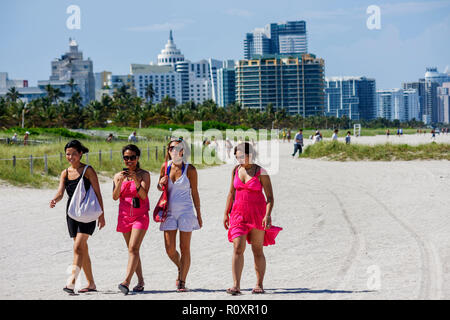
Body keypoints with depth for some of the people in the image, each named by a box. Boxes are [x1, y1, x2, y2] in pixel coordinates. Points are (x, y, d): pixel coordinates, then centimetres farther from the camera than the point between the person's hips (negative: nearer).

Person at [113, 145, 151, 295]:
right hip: (125, 216, 4)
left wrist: (136, 179, -25)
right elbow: (115, 197, -5)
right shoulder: (118, 176, 6)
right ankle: (140, 282, 18)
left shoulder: (144, 174, -2)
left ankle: (126, 282, -25)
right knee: (132, 250, 9)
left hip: (140, 216, -4)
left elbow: (144, 195, -13)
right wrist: (121, 181, -19)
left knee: (133, 249, -16)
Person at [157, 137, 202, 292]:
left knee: (185, 249, -2)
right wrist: (161, 183, -8)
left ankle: (182, 281, 4)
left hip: (186, 211, -3)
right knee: (170, 249, 1)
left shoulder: (190, 169, -5)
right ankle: (180, 268, 31)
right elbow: (160, 187, 17)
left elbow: (194, 193, 0)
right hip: (169, 211, 3)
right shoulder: (165, 166, 3)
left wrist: (199, 215, 1)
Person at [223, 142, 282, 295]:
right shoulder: (236, 170, 8)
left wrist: (268, 215, -19)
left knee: (257, 250, 3)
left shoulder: (261, 172, -6)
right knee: (238, 248, -10)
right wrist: (226, 213, 11)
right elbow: (231, 193, 15)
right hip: (238, 213, 3)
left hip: (257, 214, -3)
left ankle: (259, 284, 15)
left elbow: (270, 197, -7)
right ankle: (236, 285, -15)